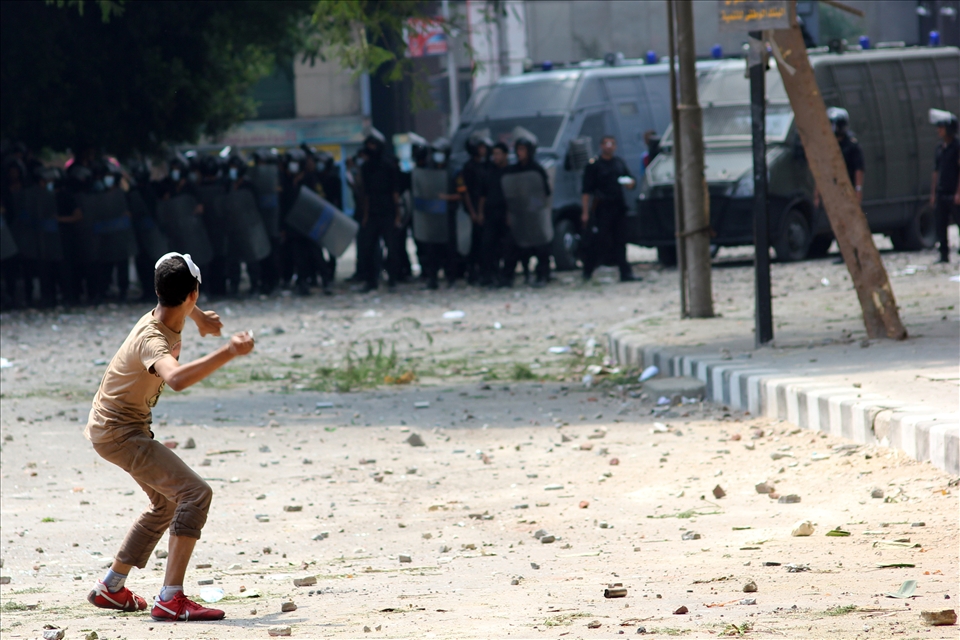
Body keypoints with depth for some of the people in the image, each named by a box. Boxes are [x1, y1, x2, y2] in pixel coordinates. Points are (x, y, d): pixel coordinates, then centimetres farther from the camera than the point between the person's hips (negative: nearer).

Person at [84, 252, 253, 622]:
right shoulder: (153, 341, -32)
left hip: (123, 427, 10)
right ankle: (170, 600, -27)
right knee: (195, 494, -22)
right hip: (118, 433, -10)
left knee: (166, 504, 26)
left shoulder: (161, 316, -4)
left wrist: (198, 317, 40)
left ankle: (111, 588, 36)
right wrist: (228, 353, -58)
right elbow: (176, 378, -56)